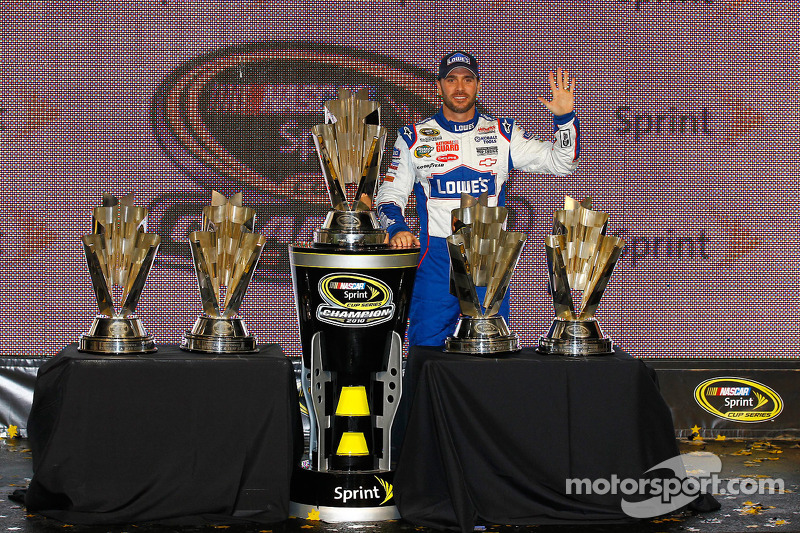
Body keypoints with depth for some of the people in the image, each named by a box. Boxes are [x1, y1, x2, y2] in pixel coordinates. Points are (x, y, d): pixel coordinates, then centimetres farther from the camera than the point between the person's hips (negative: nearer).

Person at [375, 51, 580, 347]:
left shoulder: (502, 134, 9)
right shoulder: (413, 138, 7)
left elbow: (560, 163, 7)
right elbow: (389, 195, 10)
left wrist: (565, 118, -8)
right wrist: (397, 230, -10)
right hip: (435, 258, -1)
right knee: (428, 347, -4)